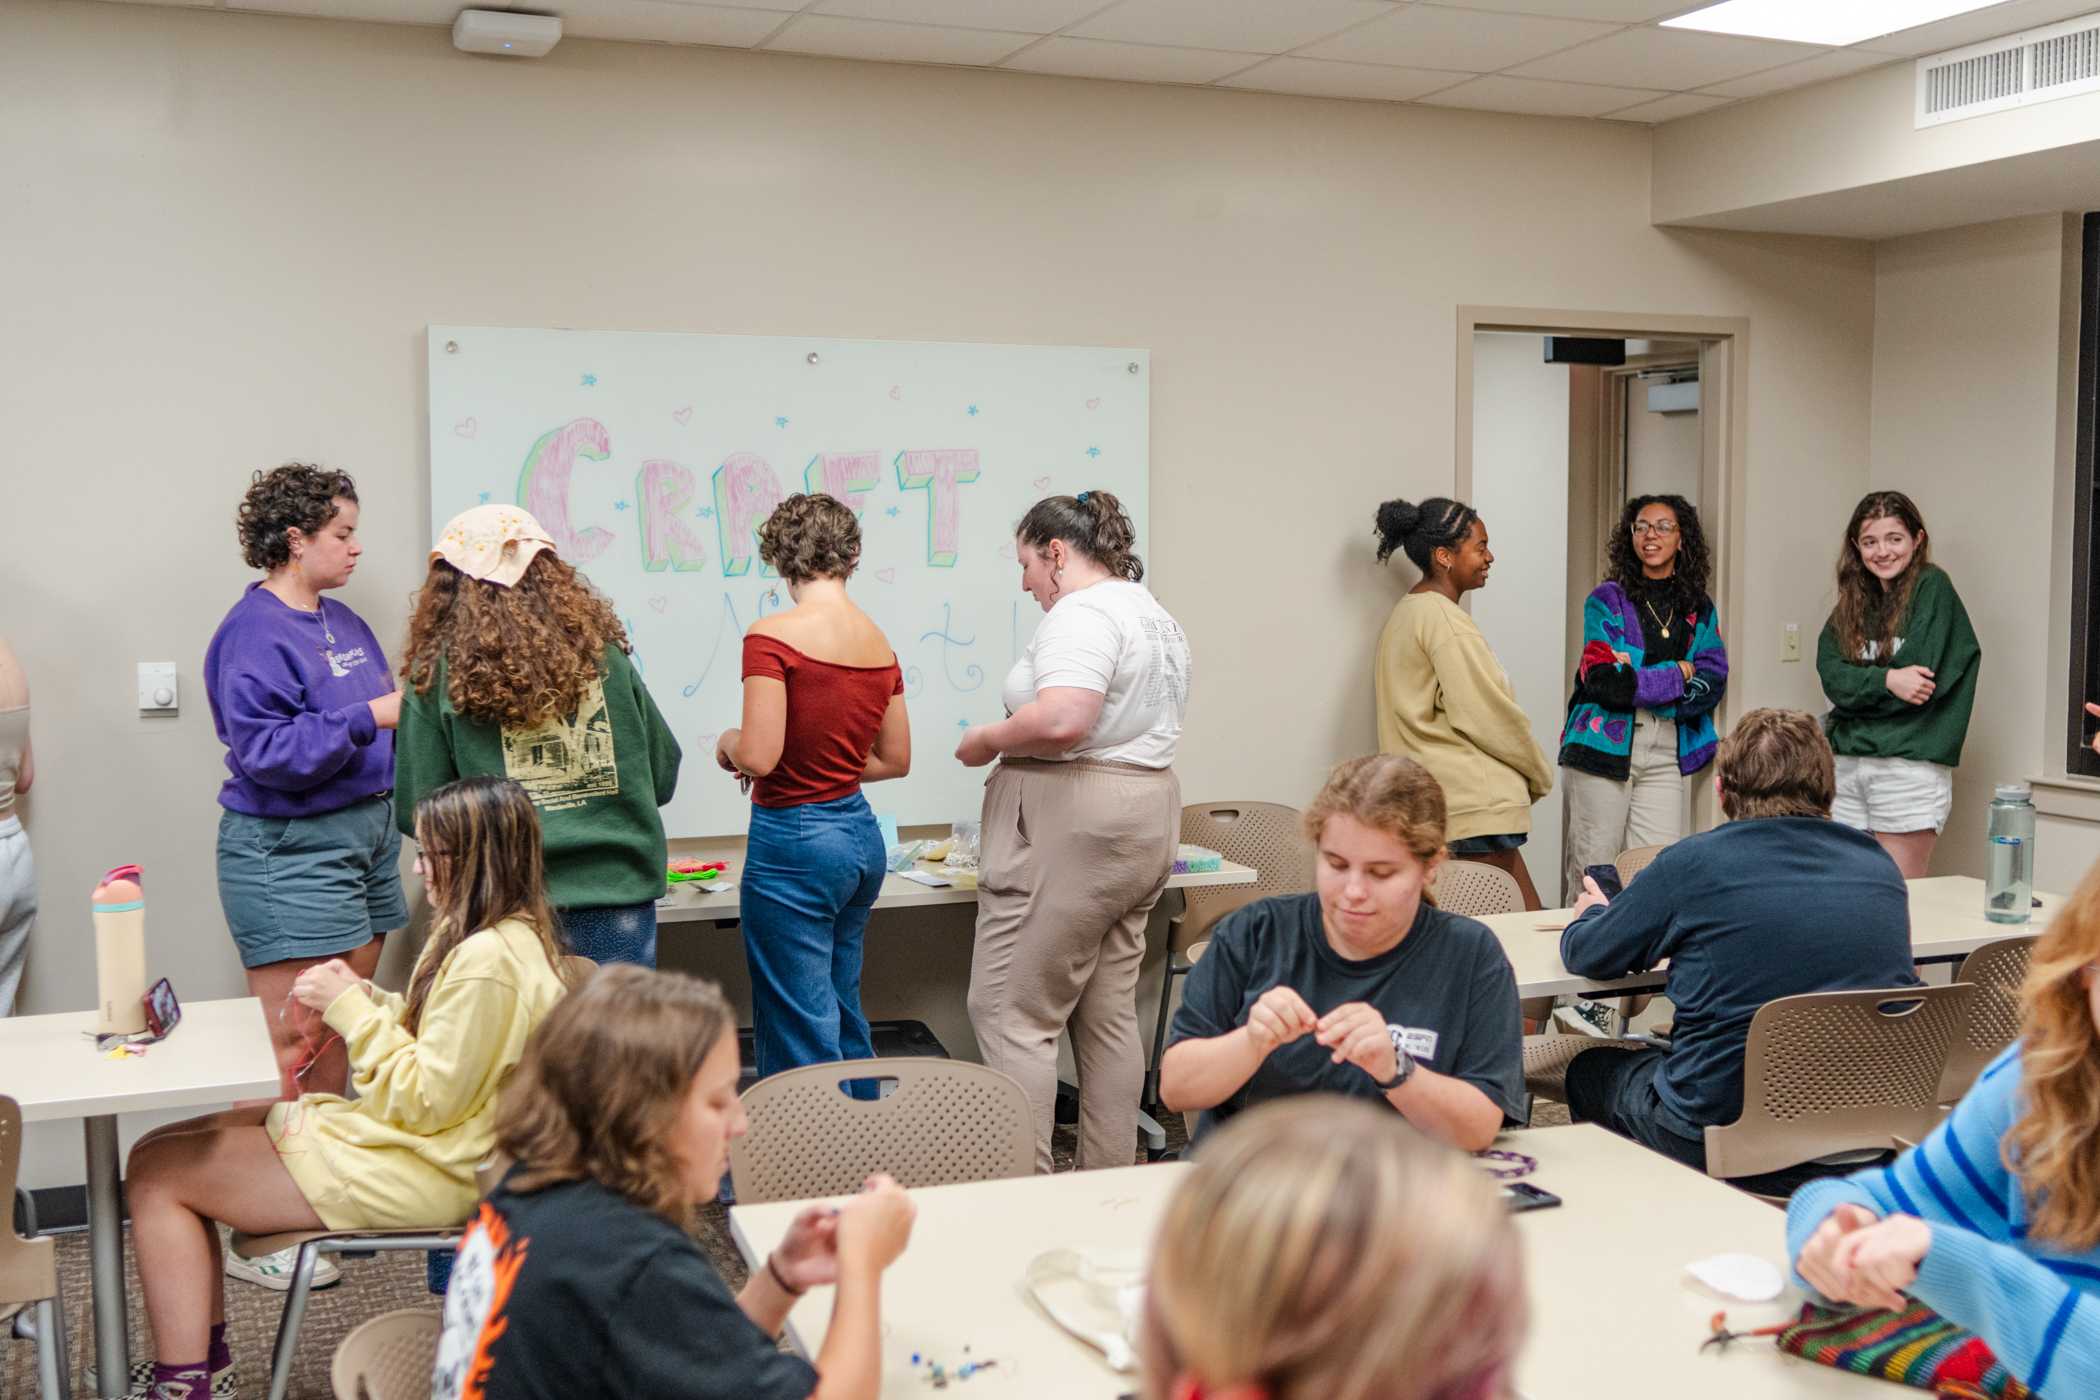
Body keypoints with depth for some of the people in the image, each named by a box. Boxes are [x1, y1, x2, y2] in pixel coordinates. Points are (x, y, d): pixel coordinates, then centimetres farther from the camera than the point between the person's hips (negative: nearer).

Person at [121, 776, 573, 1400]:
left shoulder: (489, 962, -24)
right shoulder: (504, 936, 7)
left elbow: (425, 1102, -23)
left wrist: (351, 1010, -16)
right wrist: (364, 997, 1)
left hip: (420, 1172, -11)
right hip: (411, 1139, 11)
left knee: (157, 1173, -6)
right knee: (165, 1145, 10)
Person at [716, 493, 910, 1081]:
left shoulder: (773, 636, -15)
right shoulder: (878, 642, 5)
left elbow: (758, 756, -21)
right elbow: (895, 760, 12)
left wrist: (728, 742, 0)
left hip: (793, 839, -7)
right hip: (861, 832, 7)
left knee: (801, 1035, 2)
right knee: (843, 1013, 21)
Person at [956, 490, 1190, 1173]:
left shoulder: (1082, 613, -14)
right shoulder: (1158, 616, 18)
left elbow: (1061, 721, -29)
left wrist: (986, 741, -12)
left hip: (1071, 827, -10)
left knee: (1010, 1013, -5)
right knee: (1110, 1013, 12)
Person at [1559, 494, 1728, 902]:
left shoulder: (1700, 611, 14)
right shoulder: (1607, 600, 1)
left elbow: (1713, 682, 3)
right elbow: (1604, 681, -11)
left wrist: (1640, 682, -11)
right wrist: (1679, 672, -5)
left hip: (1668, 753, 3)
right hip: (1606, 746, -3)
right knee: (1594, 870, -2)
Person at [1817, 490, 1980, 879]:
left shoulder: (1933, 588, -3)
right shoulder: (1853, 602, 14)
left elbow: (1920, 680, -12)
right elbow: (1831, 673, -1)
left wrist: (1860, 690, -1)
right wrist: (1885, 680, -18)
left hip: (1910, 764, -6)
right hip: (1846, 764, 6)